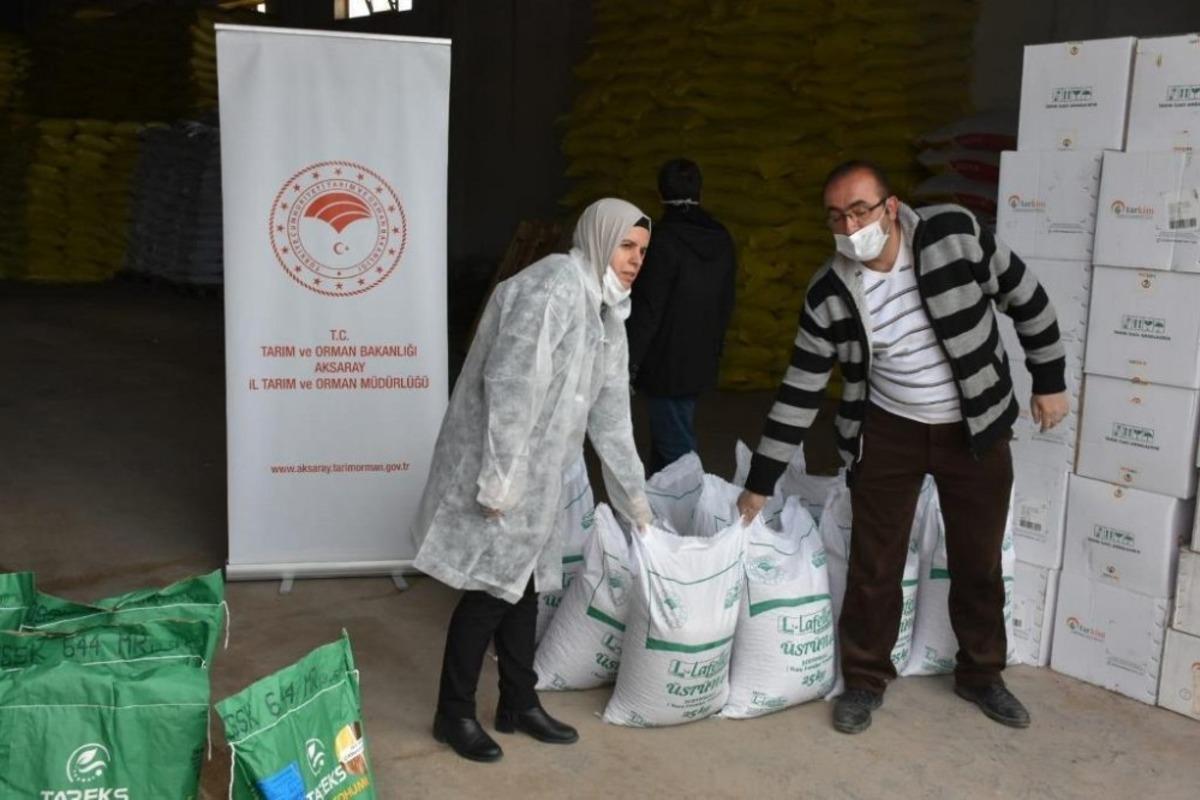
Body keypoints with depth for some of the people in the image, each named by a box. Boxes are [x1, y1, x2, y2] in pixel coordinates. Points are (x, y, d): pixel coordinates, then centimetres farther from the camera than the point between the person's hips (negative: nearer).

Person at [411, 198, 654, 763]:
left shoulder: (606, 313, 12)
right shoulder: (554, 285, -18)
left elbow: (610, 414, 17)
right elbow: (509, 383, -24)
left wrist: (635, 498, 19)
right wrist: (498, 477, -24)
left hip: (535, 471, 9)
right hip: (499, 465, -9)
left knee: (523, 581, 15)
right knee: (491, 587, -2)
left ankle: (519, 703, 29)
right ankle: (453, 714, 13)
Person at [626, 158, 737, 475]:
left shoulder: (664, 240, -19)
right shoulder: (721, 239, 4)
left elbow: (646, 310, -20)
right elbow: (726, 303, 13)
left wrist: (628, 364, -14)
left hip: (666, 365, -8)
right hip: (700, 363, 8)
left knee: (676, 450, 0)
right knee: (668, 438, 20)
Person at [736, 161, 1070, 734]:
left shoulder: (954, 235, -18)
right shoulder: (829, 294, -14)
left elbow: (1025, 298, -3)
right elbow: (800, 391, -7)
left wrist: (1048, 381, 2)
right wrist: (760, 482, -4)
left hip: (978, 428, 0)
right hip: (890, 431, 0)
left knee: (979, 563, 12)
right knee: (874, 564, 4)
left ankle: (981, 675, 34)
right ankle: (865, 680, 24)